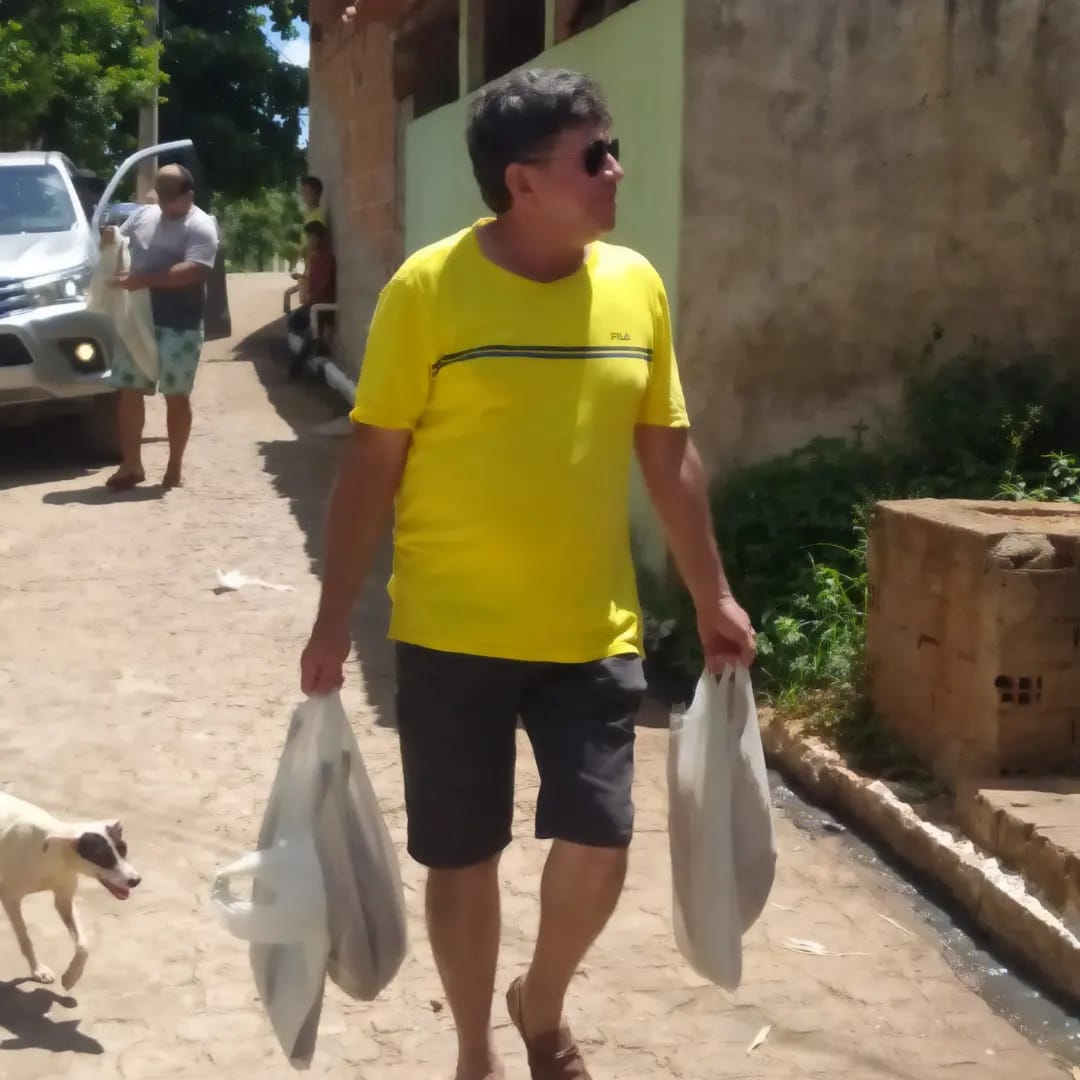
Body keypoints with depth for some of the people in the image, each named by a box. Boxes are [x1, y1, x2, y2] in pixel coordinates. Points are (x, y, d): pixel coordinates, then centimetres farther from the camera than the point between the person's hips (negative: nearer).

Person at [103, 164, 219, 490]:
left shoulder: (200, 226, -9)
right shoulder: (143, 214, 11)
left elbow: (193, 271, -22)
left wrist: (144, 280, -27)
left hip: (179, 326, -6)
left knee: (176, 396, 2)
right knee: (129, 392, 6)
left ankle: (175, 467, 14)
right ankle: (131, 465, 15)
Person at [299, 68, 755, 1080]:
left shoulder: (636, 285, 3)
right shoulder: (428, 287, -10)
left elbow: (669, 452, 10)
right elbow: (372, 461, -6)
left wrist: (712, 597, 11)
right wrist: (334, 617, -6)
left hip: (592, 633, 3)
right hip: (451, 635, -3)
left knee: (598, 847, 2)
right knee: (464, 856, 8)